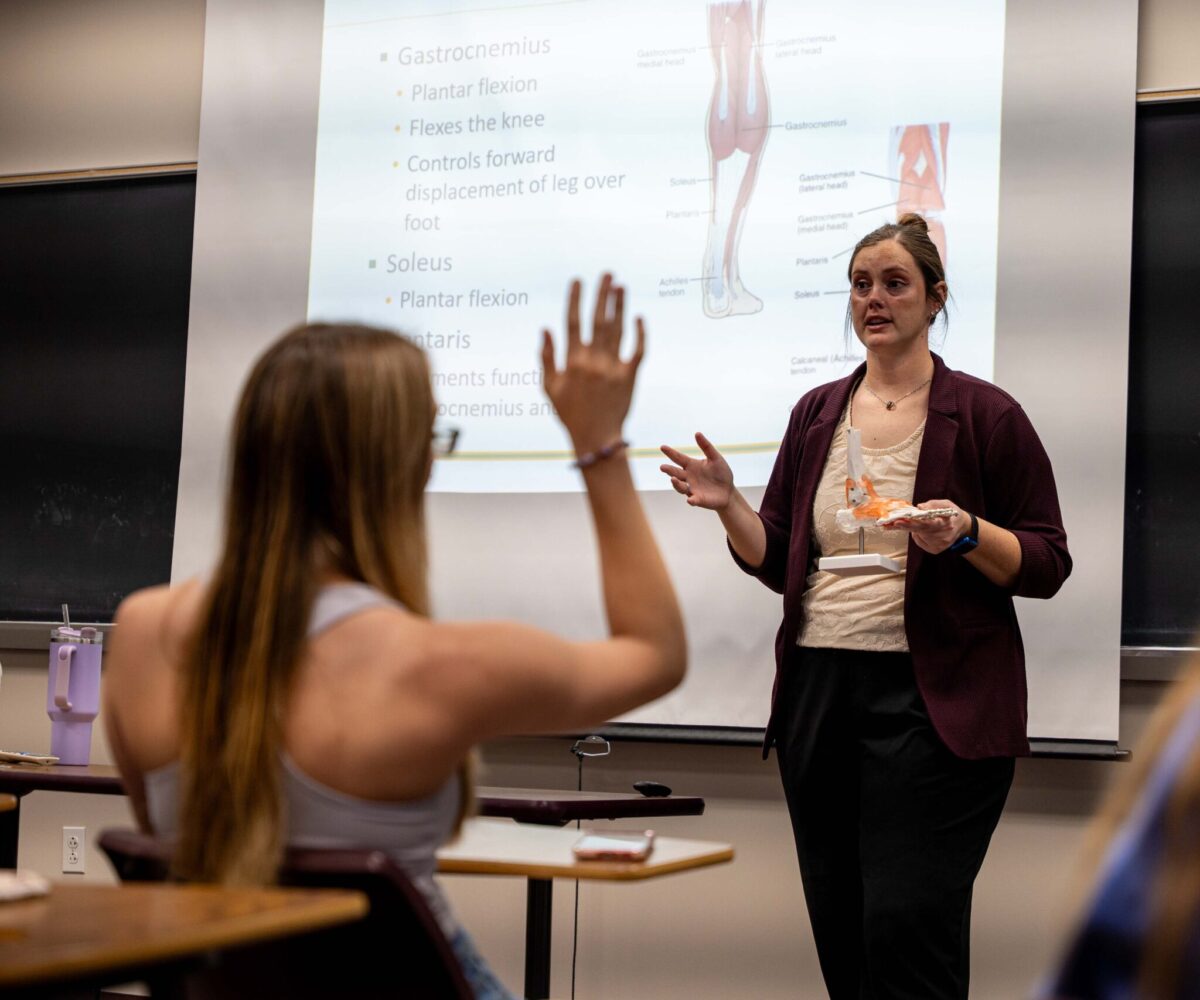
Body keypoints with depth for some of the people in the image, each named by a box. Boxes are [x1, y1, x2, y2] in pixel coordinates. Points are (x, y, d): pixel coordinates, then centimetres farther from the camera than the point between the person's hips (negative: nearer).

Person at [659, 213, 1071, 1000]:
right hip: (818, 691, 5)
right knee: (841, 936, 8)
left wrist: (966, 535, -19)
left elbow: (1048, 564, -2)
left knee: (906, 925, -11)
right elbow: (779, 562, 15)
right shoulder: (818, 413, 14)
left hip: (931, 700, -5)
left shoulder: (986, 415, 0)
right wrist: (729, 506, -3)